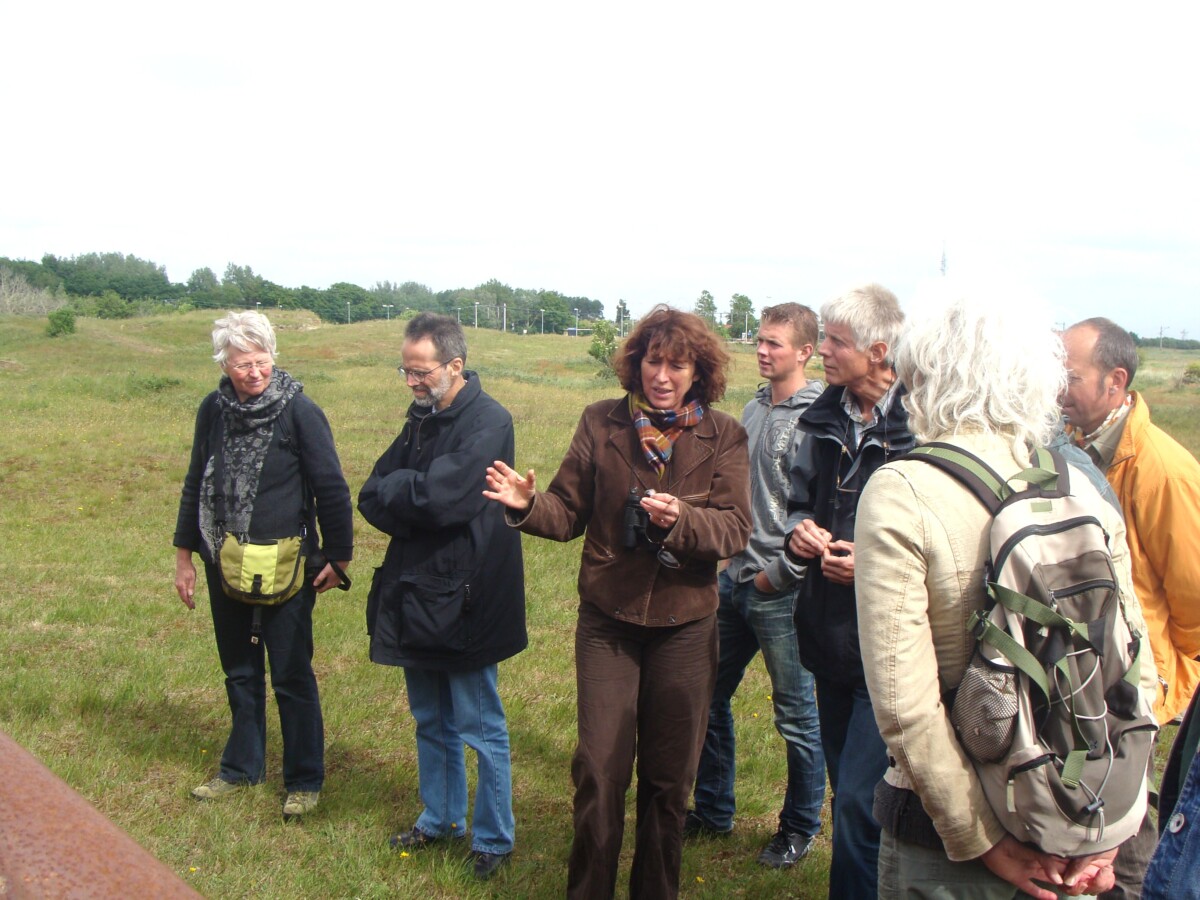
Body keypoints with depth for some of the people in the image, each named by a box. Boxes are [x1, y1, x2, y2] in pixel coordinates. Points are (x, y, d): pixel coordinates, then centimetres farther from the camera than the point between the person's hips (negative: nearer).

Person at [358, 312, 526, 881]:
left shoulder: (488, 422, -15)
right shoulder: (422, 420, 10)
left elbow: (439, 495, -27)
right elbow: (372, 497, 4)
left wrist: (394, 494, -9)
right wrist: (414, 507, -15)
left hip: (462, 602, -8)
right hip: (416, 596, 8)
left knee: (481, 729, 5)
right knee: (431, 722, 20)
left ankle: (494, 838, 20)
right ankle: (440, 818, 37)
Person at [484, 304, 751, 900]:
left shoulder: (723, 437, -2)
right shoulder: (602, 423, -1)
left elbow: (735, 529, -11)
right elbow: (570, 512, 0)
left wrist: (680, 519, -29)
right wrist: (528, 504, -21)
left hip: (684, 626, 0)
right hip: (608, 621, 0)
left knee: (669, 778, 13)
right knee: (599, 770, 1)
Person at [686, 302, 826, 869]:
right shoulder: (753, 409, 10)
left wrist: (777, 574, -14)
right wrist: (725, 564, 13)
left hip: (781, 593, -8)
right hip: (733, 582, 8)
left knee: (797, 718, 7)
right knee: (710, 698, 16)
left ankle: (799, 827, 25)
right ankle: (712, 811, 33)